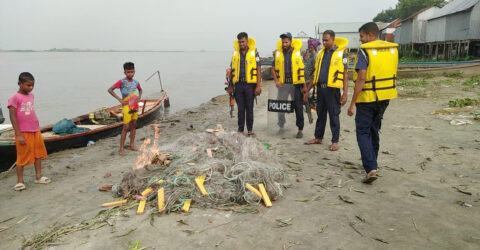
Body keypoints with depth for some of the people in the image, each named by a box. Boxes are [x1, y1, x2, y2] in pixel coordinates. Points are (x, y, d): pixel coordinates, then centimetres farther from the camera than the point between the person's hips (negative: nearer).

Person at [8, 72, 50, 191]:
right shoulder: (15, 98, -12)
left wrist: (37, 129, 16)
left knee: (38, 154, 13)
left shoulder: (31, 96, 9)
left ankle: (38, 177, 24)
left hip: (35, 131, 7)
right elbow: (13, 117, -13)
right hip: (23, 132, -7)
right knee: (22, 157, 2)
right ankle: (20, 181, 14)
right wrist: (19, 135, -16)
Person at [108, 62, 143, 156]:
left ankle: (132, 145, 24)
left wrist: (139, 97, 6)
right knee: (126, 127, -8)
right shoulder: (122, 82, -11)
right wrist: (119, 99, -16)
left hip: (135, 106, 6)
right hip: (127, 106, -6)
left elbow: (140, 90, 26)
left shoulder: (136, 82, 5)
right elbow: (110, 90, -13)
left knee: (133, 125, 12)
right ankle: (121, 149, -3)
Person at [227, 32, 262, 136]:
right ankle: (240, 129, 15)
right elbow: (231, 70, 14)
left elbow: (258, 70, -2)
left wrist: (258, 86, -10)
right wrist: (230, 86, 9)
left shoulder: (254, 53, 1)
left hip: (250, 84, -3)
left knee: (249, 108, 3)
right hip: (238, 84, 3)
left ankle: (250, 129, 13)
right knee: (240, 108, 7)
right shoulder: (235, 53, 11)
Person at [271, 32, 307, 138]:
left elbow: (303, 69, -1)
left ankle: (300, 129, 13)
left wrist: (304, 85, -5)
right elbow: (273, 69, 9)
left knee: (298, 107, 3)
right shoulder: (277, 53, 5)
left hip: (296, 83, -2)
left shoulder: (297, 53, 0)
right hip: (282, 84, 2)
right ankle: (281, 126, 23)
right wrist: (276, 80, -7)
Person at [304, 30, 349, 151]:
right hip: (320, 88, 5)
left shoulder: (341, 53, -3)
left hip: (332, 89, -5)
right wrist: (308, 89, 16)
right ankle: (318, 137, 26)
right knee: (320, 115, 14)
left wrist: (345, 93, -11)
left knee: (334, 116, 2)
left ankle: (335, 141, 11)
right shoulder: (320, 53, 13)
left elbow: (345, 74, -5)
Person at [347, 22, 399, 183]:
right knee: (374, 130, 20)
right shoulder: (393, 49, 7)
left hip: (367, 98, -6)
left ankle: (371, 168, -11)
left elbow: (361, 79, -19)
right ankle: (372, 162, 32)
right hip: (385, 97, 7)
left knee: (363, 132, 1)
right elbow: (393, 74, 13)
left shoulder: (364, 51, -14)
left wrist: (353, 103, -17)